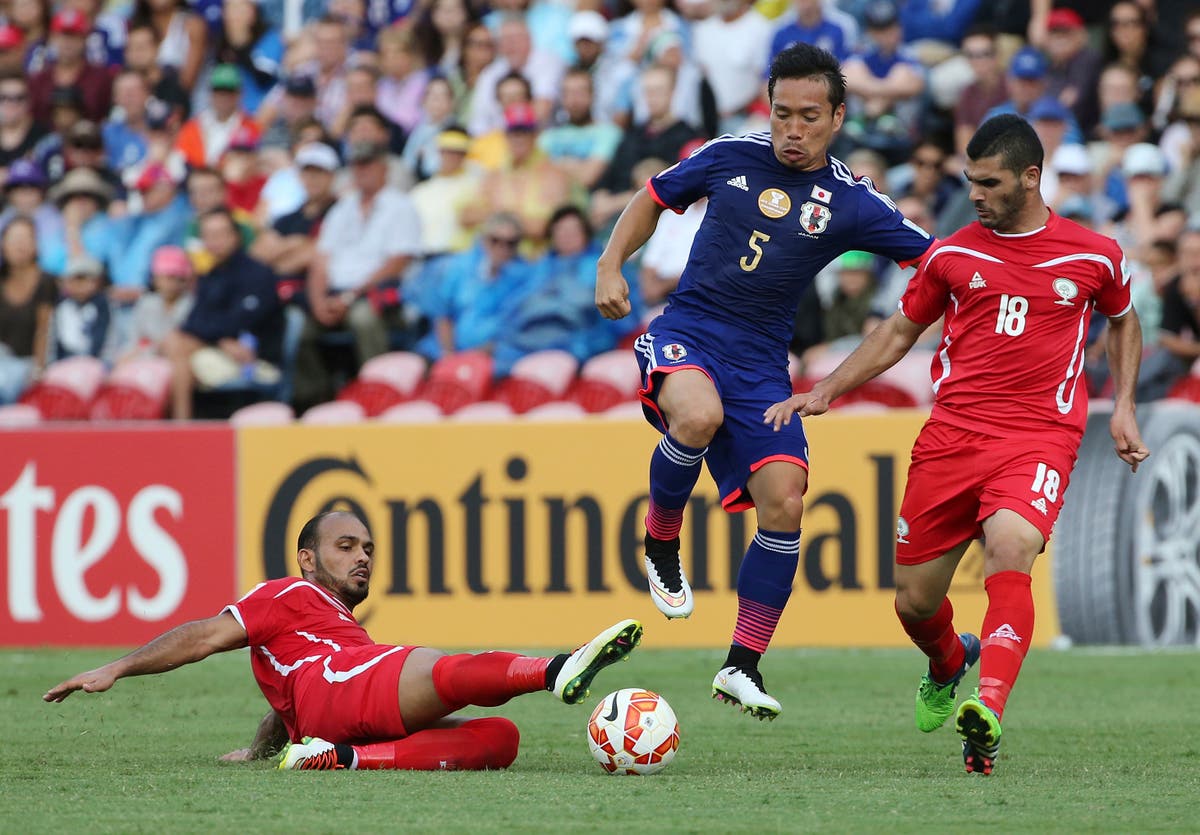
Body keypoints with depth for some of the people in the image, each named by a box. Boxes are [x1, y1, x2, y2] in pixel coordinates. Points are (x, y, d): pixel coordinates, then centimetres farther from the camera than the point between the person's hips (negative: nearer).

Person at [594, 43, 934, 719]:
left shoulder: (850, 202, 0)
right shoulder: (732, 157, 4)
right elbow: (654, 198, 20)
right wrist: (611, 265, 7)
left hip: (762, 364, 1)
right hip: (686, 334, -1)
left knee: (785, 502, -15)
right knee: (700, 415, -36)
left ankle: (743, 666, -4)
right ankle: (661, 541, -7)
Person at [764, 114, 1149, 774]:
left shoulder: (1094, 256, 6)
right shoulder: (953, 255, 9)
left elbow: (1122, 322, 26)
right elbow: (897, 334, 20)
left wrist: (1123, 408, 15)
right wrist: (824, 392, 11)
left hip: (1039, 439, -3)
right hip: (951, 435, 3)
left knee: (1009, 552, -32)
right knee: (913, 601, 4)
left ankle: (985, 717, -45)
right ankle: (948, 665, 42)